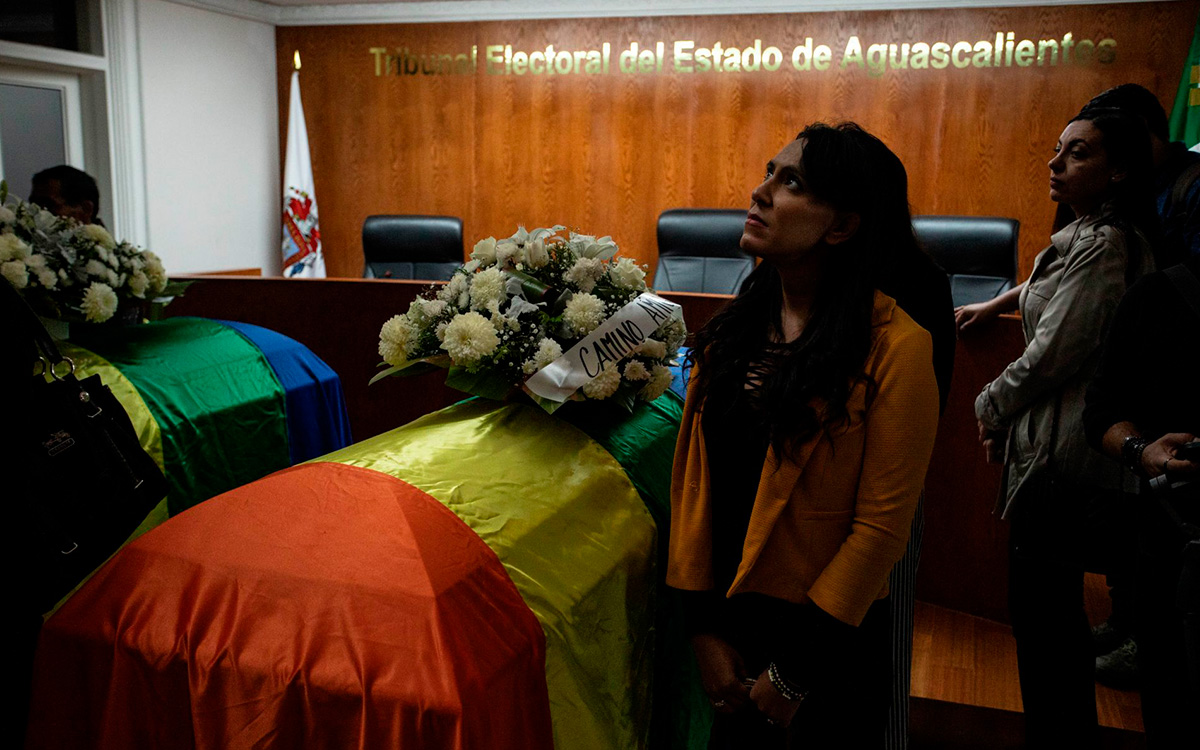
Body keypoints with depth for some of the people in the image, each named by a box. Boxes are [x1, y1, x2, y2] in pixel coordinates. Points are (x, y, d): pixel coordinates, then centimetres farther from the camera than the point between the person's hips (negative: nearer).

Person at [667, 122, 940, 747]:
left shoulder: (894, 348, -17)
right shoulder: (733, 327, -1)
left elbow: (881, 524, -16)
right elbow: (692, 469, -1)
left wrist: (793, 672, -12)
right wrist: (704, 625, -5)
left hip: (826, 633, -4)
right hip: (723, 614, 5)